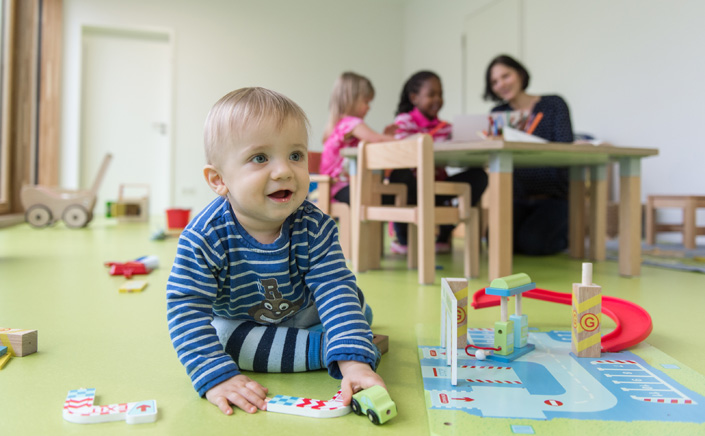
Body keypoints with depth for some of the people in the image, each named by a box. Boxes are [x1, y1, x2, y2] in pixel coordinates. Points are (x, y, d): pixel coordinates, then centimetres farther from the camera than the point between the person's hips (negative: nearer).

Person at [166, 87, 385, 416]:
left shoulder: (314, 228, -27)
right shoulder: (205, 238, -33)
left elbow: (336, 290, -33)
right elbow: (187, 309, -32)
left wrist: (355, 362, -46)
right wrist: (216, 378, -45)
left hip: (303, 312, 3)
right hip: (235, 319, -2)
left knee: (354, 305, -7)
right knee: (221, 338, -30)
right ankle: (319, 346, -21)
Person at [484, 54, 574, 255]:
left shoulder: (554, 105, -2)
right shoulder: (498, 114, 8)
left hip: (553, 197, -3)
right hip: (518, 199, 3)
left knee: (531, 242, -24)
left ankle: (566, 233, 10)